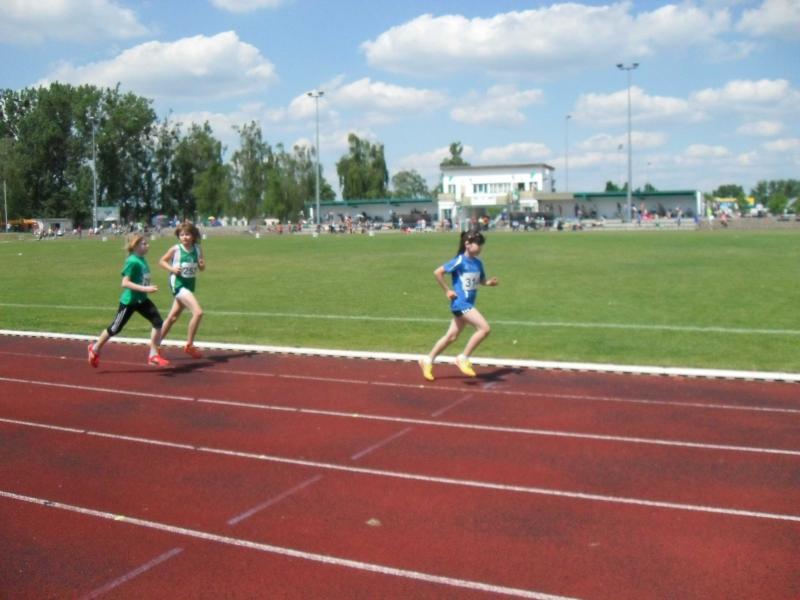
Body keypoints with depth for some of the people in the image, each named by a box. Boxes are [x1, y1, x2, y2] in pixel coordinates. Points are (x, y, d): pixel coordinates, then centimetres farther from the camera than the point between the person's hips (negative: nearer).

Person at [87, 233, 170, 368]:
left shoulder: (142, 260, 4)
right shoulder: (132, 261, -21)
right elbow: (125, 283, -26)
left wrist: (149, 287, 9)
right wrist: (144, 289, -31)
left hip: (141, 300, 7)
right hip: (129, 301, -7)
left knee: (158, 321, -6)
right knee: (115, 328, 7)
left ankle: (153, 355, 2)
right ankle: (95, 348, 31)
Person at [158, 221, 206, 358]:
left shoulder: (197, 249, 1)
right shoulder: (176, 249, -10)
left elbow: (202, 268, 8)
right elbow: (162, 261, 1)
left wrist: (202, 264, -14)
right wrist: (172, 268, -17)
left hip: (190, 285, 6)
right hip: (178, 284, -6)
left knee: (172, 317, 16)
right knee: (198, 312, -21)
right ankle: (189, 345, -8)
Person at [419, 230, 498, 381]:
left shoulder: (478, 262, 7)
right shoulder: (460, 261, -14)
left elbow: (481, 280, 21)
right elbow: (437, 272, -14)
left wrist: (489, 282, -1)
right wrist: (447, 291, -11)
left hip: (469, 304, 8)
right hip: (460, 302, -8)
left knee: (452, 336, 13)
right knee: (484, 328, -16)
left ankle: (428, 360, 26)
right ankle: (463, 358, -5)